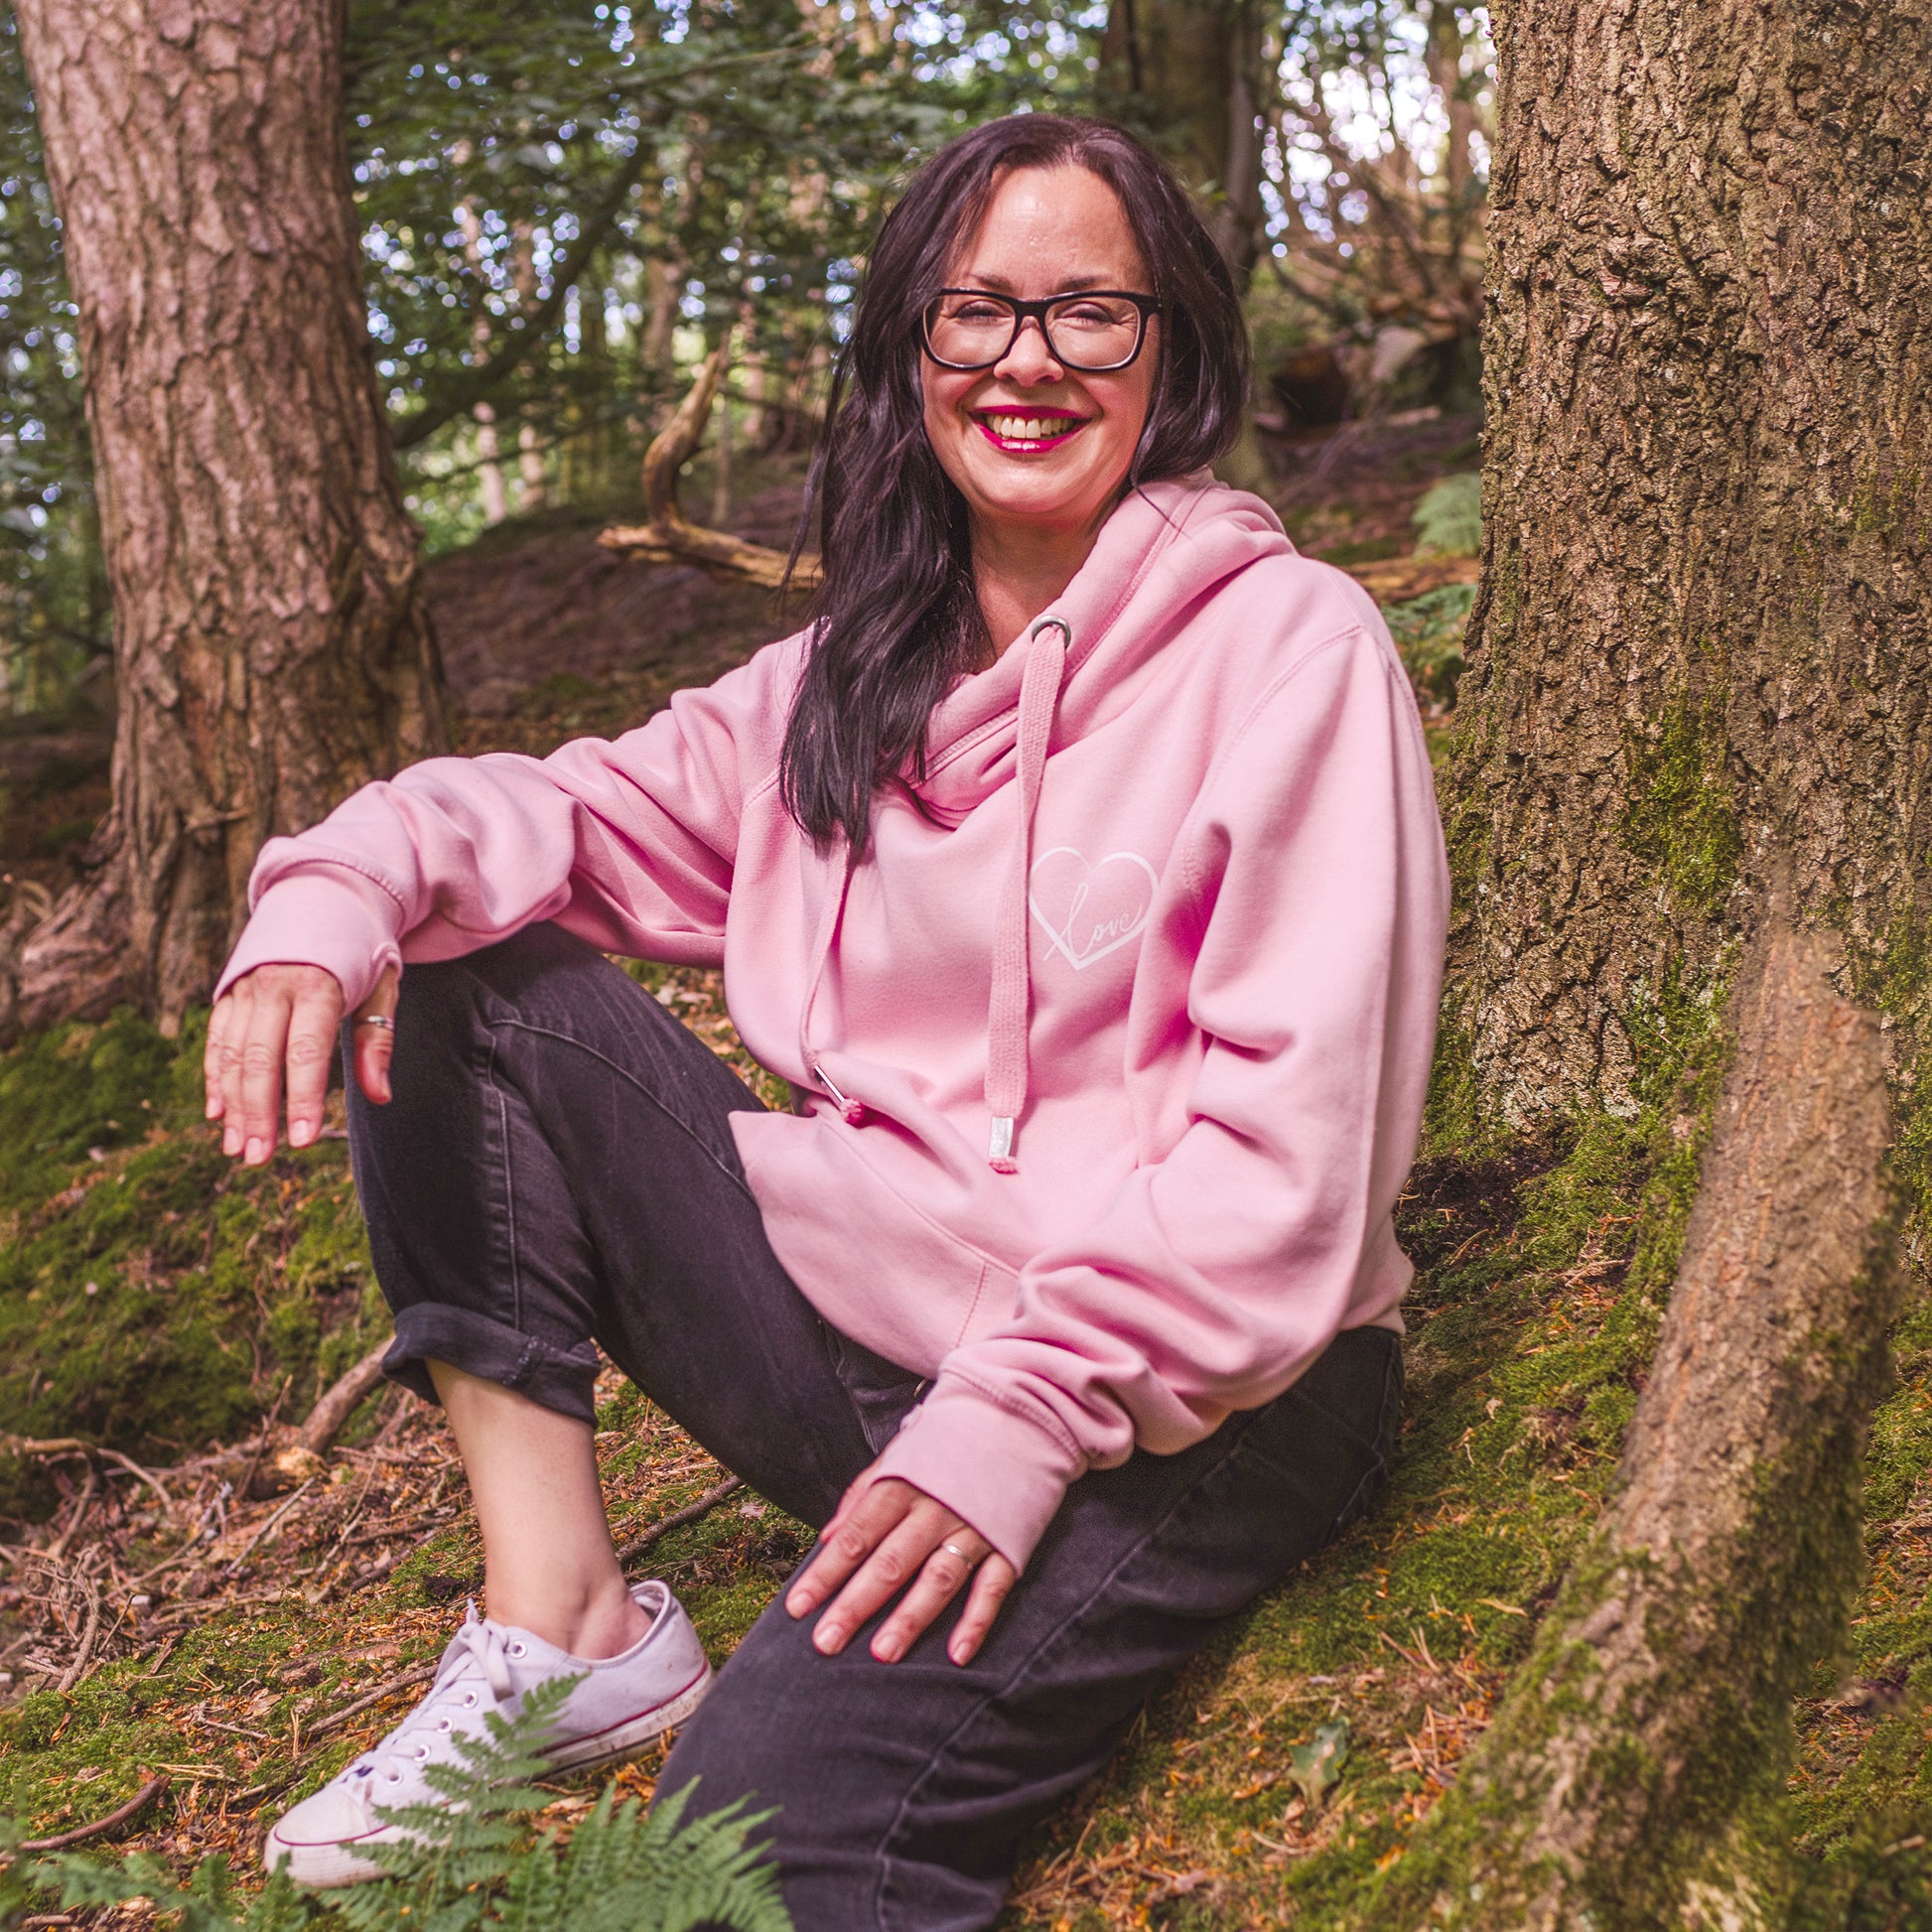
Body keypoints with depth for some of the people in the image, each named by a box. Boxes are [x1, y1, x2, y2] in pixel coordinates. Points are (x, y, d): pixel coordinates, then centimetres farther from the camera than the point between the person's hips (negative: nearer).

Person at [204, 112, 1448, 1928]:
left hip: (1185, 1391, -7)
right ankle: (561, 1622, -6)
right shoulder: (855, 674, 12)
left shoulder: (1292, 650, -7)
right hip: (864, 1331, 7)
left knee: (778, 1787, -34)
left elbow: (1295, 1131, -14)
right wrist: (343, 887, -16)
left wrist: (1030, 1410, -22)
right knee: (453, 974, -4)